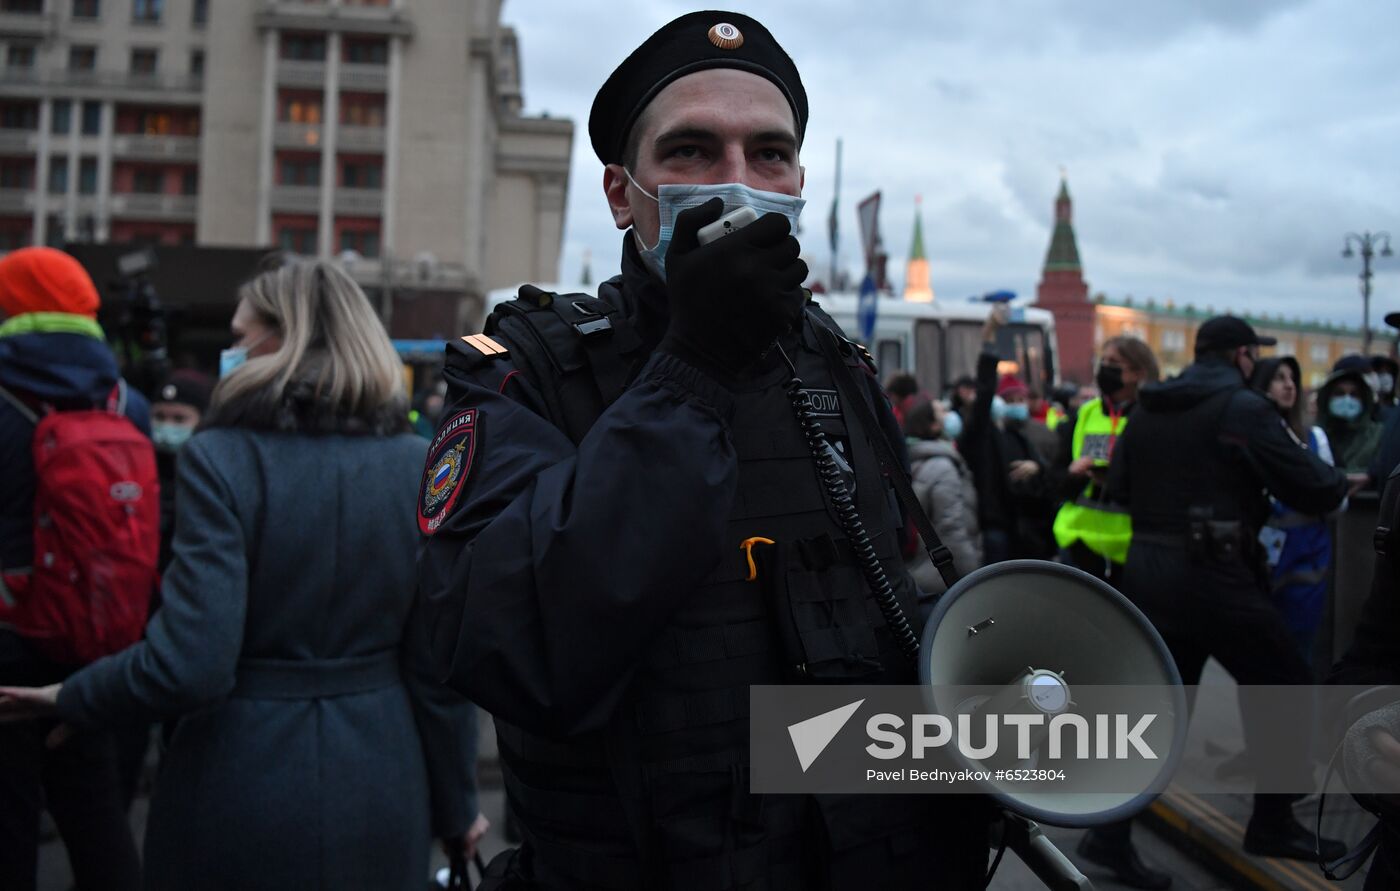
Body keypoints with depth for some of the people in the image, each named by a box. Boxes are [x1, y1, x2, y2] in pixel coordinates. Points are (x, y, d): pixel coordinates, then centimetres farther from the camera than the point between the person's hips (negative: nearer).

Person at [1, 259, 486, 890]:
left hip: (242, 789, -3)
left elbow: (191, 665, -19)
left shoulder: (220, 458, -14)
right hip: (380, 789, 3)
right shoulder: (418, 465, -4)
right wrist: (455, 806, 8)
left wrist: (71, 700, 0)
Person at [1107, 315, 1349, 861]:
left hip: (1145, 570, 7)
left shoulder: (1147, 408, 10)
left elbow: (1118, 487, 16)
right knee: (1285, 689, 10)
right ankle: (1272, 825, 17)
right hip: (1211, 575, -7)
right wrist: (1339, 481, 12)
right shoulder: (1243, 407, -10)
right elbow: (1315, 492, -9)